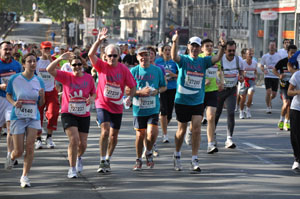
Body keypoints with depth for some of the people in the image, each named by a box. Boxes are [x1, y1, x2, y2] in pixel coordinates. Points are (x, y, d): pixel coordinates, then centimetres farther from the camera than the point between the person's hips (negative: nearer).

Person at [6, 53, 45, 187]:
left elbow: (41, 104, 8)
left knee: (30, 147, -11)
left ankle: (25, 176, 0)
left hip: (33, 117, 2)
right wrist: (14, 103, -11)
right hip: (17, 117, -2)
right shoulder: (15, 79, -5)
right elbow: (8, 95, 9)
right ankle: (11, 157, 37)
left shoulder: (39, 81, 2)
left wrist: (42, 96, -13)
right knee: (19, 151, -1)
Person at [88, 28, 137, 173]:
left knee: (114, 135, 10)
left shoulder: (123, 69, -4)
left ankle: (108, 160, 28)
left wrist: (129, 97, -16)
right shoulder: (102, 66, -6)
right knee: (105, 131, -18)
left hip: (117, 106, 3)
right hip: (102, 104, -3)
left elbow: (132, 86, 1)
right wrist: (99, 41, -33)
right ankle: (102, 162, -13)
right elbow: (91, 54, -22)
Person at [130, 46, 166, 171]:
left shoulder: (157, 70, 4)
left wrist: (157, 91, -8)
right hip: (138, 109, 0)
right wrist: (140, 92, -15)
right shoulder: (134, 71, 0)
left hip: (153, 108, 0)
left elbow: (164, 87, 13)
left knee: (152, 133, -14)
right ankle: (138, 160, 23)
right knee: (140, 135, 3)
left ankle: (149, 153, 15)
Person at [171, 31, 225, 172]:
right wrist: (175, 42, -42)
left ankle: (194, 160, -2)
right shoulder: (183, 60, -4)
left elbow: (217, 58, -9)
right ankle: (177, 156, 29)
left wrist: (222, 46, -28)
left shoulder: (203, 61, 5)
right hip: (182, 101, -2)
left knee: (197, 130, -7)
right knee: (182, 130, 8)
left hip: (198, 102, 2)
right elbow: (174, 57, -25)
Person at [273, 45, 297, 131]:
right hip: (284, 86, -4)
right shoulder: (282, 62, -7)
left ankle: (286, 123, 20)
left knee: (290, 105, 7)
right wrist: (279, 75, -16)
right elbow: (274, 70, 2)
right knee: (286, 103, -20)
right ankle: (281, 120, -2)